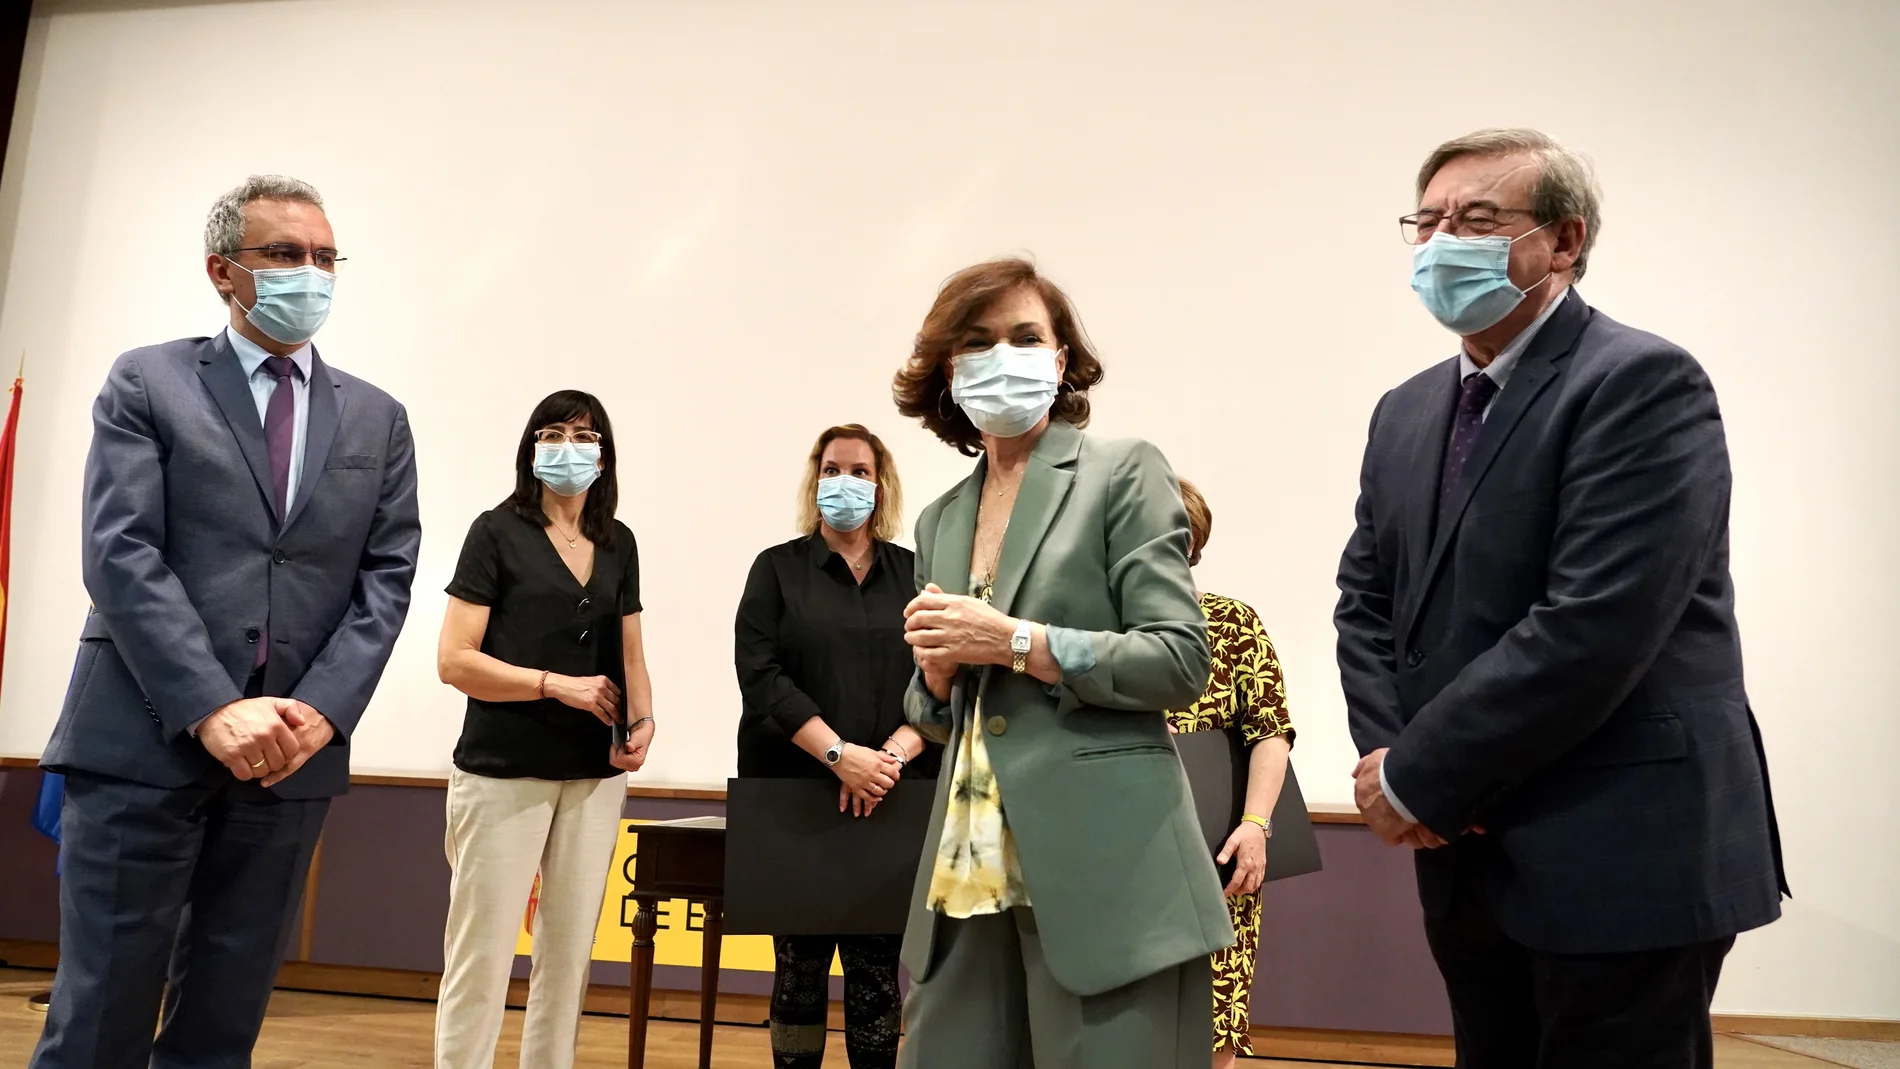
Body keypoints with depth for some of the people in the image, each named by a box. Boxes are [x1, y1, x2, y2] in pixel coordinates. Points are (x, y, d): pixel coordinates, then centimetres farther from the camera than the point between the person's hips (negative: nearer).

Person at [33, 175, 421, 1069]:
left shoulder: (377, 419, 13)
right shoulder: (146, 383, 5)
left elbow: (386, 579, 5)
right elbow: (119, 554, -6)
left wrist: (322, 710, -10)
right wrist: (212, 710, -17)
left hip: (293, 751, 3)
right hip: (144, 742, -2)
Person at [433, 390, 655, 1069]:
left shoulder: (618, 543, 11)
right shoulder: (497, 532, -3)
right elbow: (454, 660, -9)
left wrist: (643, 719, -2)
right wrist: (558, 685, -14)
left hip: (596, 775, 5)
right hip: (504, 772, -4)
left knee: (569, 950, 11)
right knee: (482, 952, 0)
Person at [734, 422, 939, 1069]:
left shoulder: (914, 573, 10)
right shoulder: (778, 568, 6)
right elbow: (761, 675, -6)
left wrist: (892, 754, -14)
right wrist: (840, 755, -17)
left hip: (891, 799, 1)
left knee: (879, 967, 2)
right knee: (801, 961, 5)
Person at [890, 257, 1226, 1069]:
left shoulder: (1123, 473, -2)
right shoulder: (940, 519, 14)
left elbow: (1180, 662, -9)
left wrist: (1015, 643, -15)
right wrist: (940, 666, -4)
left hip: (1104, 875, -5)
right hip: (972, 873, 5)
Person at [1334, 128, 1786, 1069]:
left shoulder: (1645, 383, -13)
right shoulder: (1407, 412, 11)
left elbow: (1593, 627, -23)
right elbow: (1366, 602, 11)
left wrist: (1417, 780, -16)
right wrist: (1387, 758, -7)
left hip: (1623, 861, -7)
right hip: (1469, 859, 7)